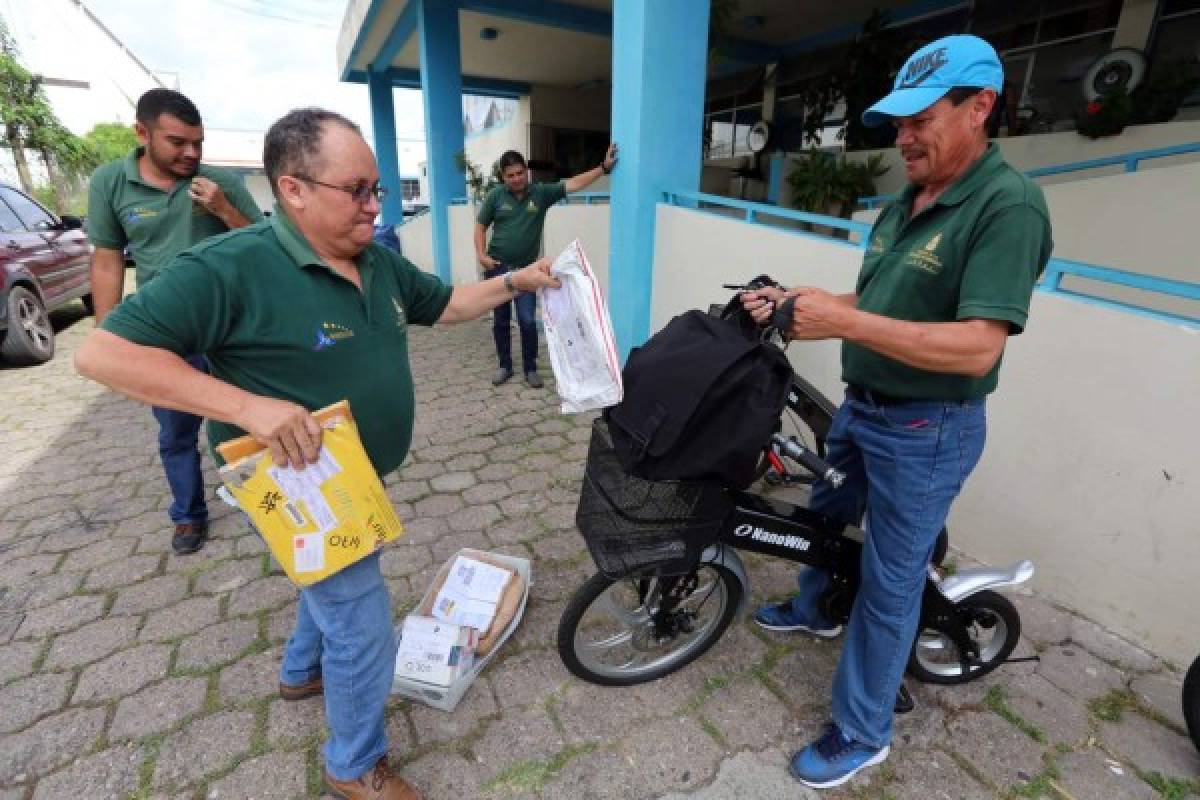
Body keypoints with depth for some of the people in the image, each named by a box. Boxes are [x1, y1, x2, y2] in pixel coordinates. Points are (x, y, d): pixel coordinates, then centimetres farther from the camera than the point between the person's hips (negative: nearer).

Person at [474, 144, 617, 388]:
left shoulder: (541, 193, -2)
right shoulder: (495, 196, -1)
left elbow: (574, 184, -9)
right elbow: (480, 226, 6)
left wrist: (603, 167, -18)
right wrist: (481, 254, -8)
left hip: (526, 269, -1)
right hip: (498, 268, 1)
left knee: (527, 321, -3)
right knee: (500, 320, 9)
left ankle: (530, 368, 13)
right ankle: (504, 365, 25)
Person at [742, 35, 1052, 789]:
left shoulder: (1008, 204, -19)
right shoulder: (905, 203, 8)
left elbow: (977, 348, -28)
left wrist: (844, 321, -33)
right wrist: (792, 303, -3)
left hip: (926, 431, -8)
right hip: (861, 408, 9)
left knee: (889, 583, 5)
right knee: (825, 516, 26)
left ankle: (862, 733, 26)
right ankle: (814, 608, 55)